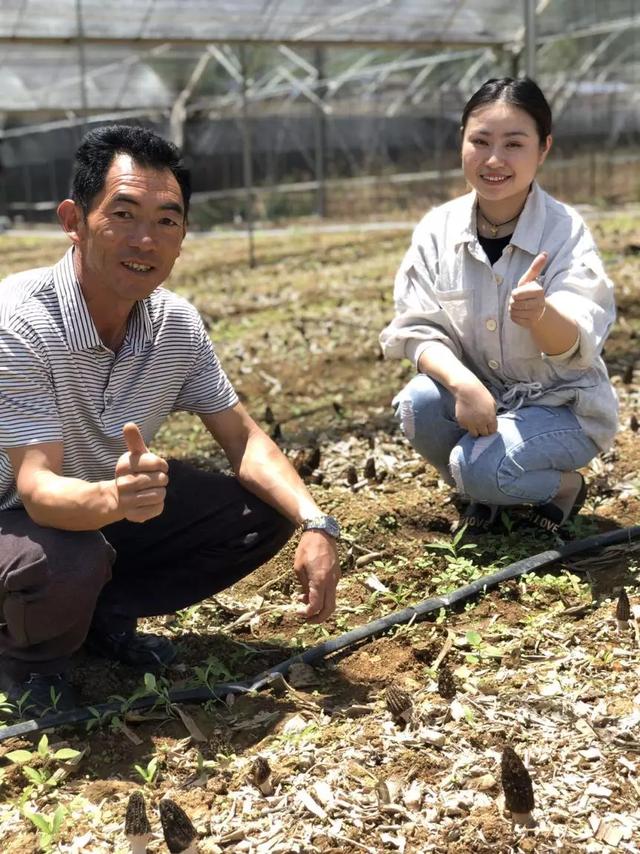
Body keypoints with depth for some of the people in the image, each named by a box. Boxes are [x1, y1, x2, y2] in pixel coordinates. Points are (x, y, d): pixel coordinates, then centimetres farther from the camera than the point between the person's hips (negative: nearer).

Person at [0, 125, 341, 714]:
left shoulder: (179, 324, -10)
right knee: (67, 567, -38)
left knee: (264, 514, -9)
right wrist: (112, 499, -57)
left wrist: (316, 525, -21)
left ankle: (105, 613, 7)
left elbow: (244, 439, -4)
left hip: (117, 513, 6)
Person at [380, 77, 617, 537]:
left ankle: (565, 486, 6)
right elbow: (417, 327, -12)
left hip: (564, 404, -4)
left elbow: (575, 348, -27)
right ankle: (484, 494, 5)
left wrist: (540, 313, -52)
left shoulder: (566, 231, -19)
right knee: (418, 404, -26)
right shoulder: (438, 228, -9)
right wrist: (463, 384, -32)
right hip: (483, 394, 4)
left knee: (478, 466, -29)